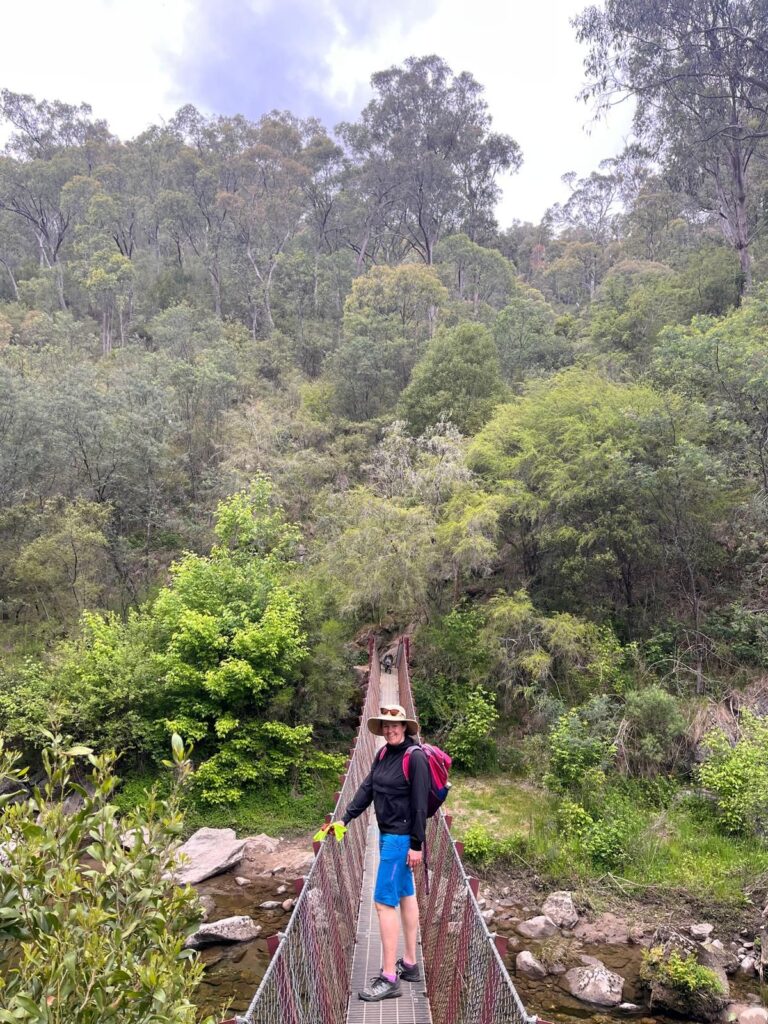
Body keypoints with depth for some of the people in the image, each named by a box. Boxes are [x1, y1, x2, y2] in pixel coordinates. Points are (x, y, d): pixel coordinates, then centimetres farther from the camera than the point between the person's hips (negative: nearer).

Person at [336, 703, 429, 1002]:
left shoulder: (415, 757, -19)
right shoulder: (383, 754, 4)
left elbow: (420, 804, -18)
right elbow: (366, 788, 6)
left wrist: (416, 845, -17)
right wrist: (345, 818, -2)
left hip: (401, 838, -8)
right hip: (387, 834, 8)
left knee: (384, 902, -6)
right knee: (406, 896, 17)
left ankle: (389, 979, 4)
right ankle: (409, 964, 29)